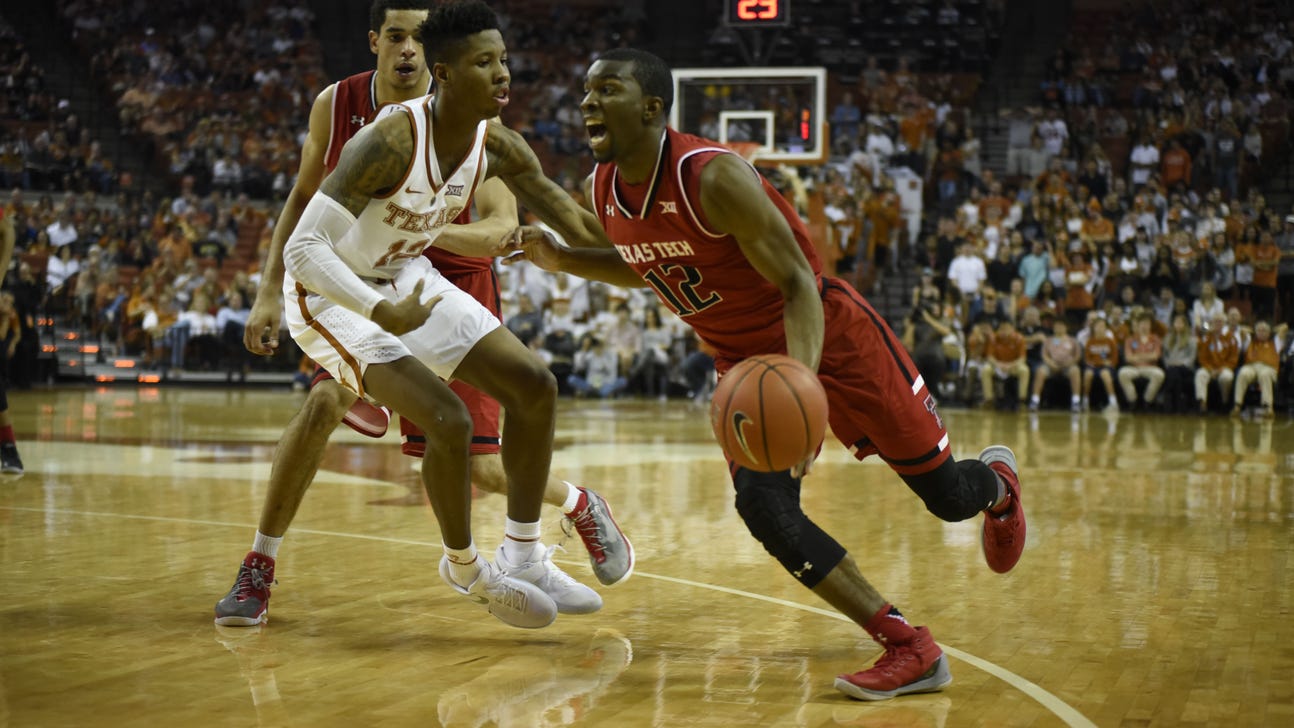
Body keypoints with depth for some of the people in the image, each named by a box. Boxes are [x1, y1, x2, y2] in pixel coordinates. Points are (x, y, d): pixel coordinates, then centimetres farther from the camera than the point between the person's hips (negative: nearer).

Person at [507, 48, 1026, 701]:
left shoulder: (713, 177, -29)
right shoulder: (600, 194, -7)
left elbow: (799, 286, -29)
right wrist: (560, 259, -1)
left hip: (830, 336, -6)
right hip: (744, 358, 6)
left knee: (945, 493, 7)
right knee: (763, 507, -18)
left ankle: (996, 482, 48)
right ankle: (909, 650, -10)